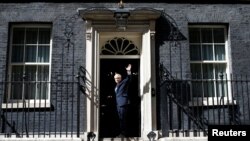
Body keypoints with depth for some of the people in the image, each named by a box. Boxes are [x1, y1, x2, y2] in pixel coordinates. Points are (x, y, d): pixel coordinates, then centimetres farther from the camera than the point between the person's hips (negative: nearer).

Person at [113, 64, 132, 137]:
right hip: (118, 104, 9)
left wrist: (129, 71, -36)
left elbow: (128, 79, -20)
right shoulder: (116, 86, 21)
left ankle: (123, 133, -3)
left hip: (123, 104, -9)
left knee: (123, 119, -8)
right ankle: (122, 133, 20)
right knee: (121, 119, 13)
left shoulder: (124, 83, -2)